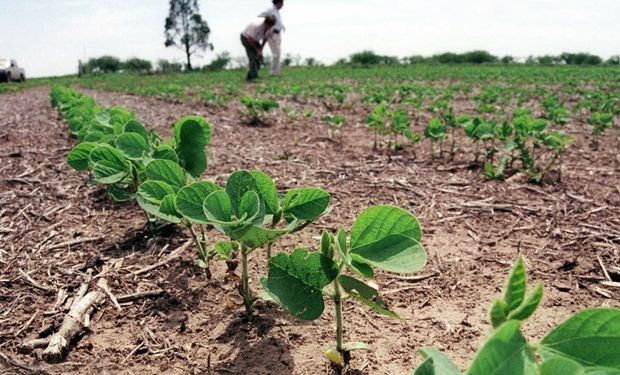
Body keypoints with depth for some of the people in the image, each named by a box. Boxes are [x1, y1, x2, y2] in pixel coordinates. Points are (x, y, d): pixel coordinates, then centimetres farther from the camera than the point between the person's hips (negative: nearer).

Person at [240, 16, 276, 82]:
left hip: (255, 40, 7)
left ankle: (250, 77, 11)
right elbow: (250, 40, -30)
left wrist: (261, 50, -5)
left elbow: (265, 39, 1)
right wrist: (257, 50, -21)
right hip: (246, 38, -7)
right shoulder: (256, 26, -38)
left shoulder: (269, 29, -18)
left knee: (259, 58, -1)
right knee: (252, 57, -22)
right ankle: (254, 77, -24)